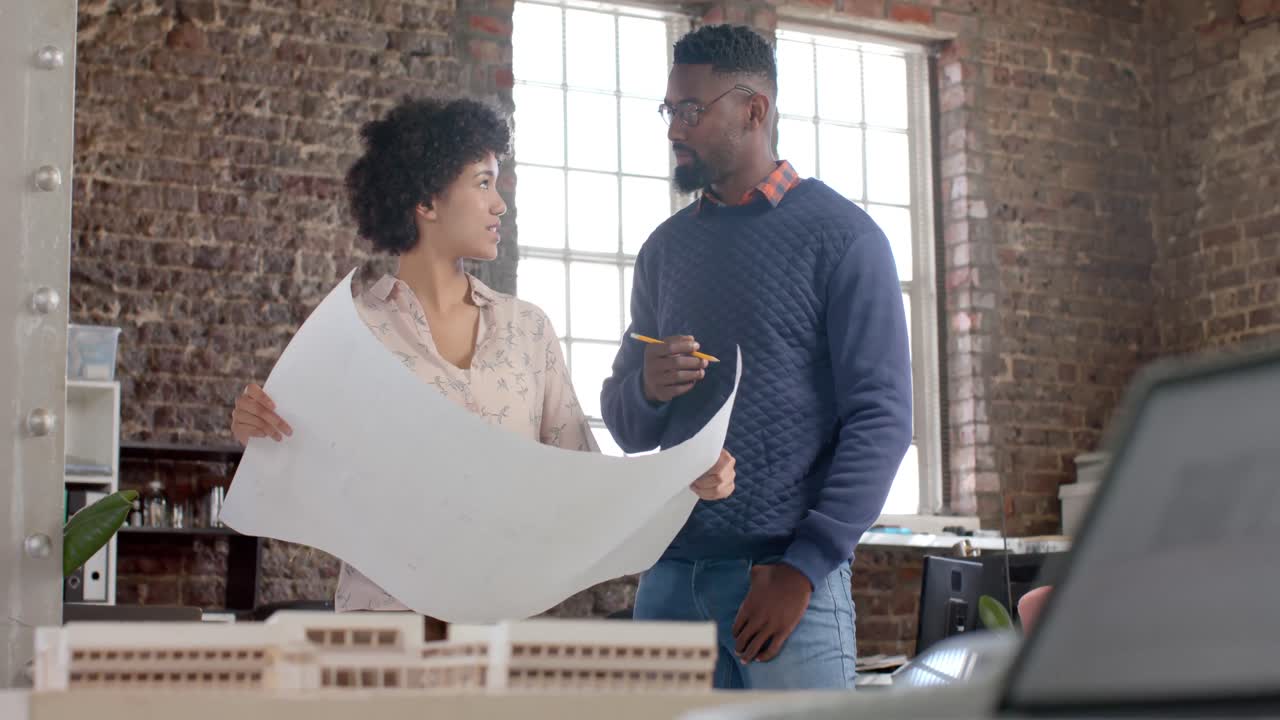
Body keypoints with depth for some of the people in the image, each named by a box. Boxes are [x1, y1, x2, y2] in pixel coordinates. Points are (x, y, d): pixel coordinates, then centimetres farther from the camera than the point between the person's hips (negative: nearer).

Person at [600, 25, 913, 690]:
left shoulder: (838, 236, -3)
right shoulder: (665, 249, 13)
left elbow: (882, 418, -9)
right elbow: (625, 426, 17)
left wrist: (804, 567, -16)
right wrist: (647, 388, -7)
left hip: (788, 576, -4)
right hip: (670, 576, 5)